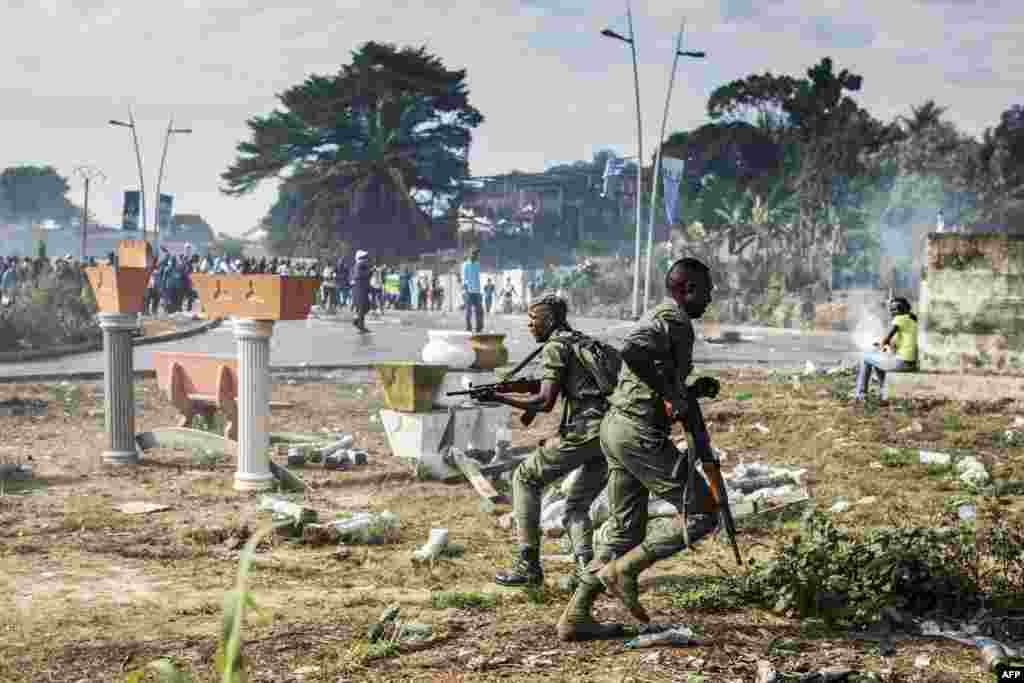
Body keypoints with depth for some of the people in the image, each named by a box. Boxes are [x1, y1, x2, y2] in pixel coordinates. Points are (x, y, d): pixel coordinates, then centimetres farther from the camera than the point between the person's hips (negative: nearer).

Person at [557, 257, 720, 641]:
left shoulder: (658, 318, 22)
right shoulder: (674, 320, -10)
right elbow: (632, 351, -30)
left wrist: (690, 390, 20)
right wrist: (669, 394, -21)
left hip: (616, 427, 10)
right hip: (641, 432, -10)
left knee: (625, 530, 14)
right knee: (701, 515, -3)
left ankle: (576, 616, 12)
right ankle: (623, 569, -5)